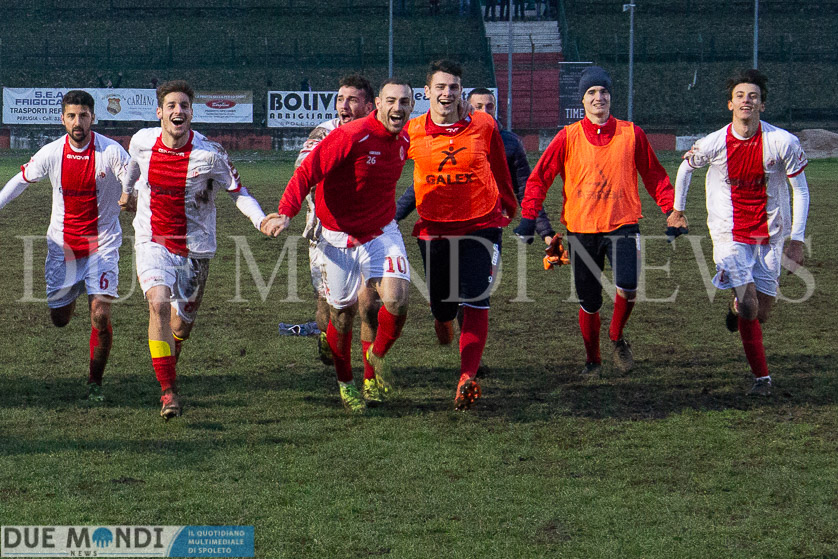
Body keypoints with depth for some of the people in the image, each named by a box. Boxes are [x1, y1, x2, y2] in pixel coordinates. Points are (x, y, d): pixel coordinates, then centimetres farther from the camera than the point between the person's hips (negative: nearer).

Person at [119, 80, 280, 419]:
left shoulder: (210, 154, -16)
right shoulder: (142, 142, -8)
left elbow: (237, 191, -5)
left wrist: (260, 220, -23)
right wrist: (127, 191, 36)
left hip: (194, 247, 0)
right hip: (152, 241, 0)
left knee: (181, 324, 10)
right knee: (158, 303, -25)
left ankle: (169, 360, 50)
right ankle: (169, 391, -19)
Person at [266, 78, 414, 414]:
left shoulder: (403, 141, 0)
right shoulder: (351, 137, -21)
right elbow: (307, 172, -22)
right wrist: (286, 213, -34)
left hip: (381, 232, 4)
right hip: (339, 236, -4)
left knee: (397, 298, -18)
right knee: (343, 314, 5)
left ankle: (378, 356, 10)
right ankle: (345, 383, 28)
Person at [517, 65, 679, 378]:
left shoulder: (631, 134, 3)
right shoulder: (568, 137, 2)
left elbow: (654, 176, 11)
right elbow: (539, 177, 4)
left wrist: (671, 210, 2)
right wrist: (529, 217, -5)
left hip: (622, 224, 0)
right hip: (582, 228, 0)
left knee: (628, 286, -23)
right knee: (589, 302, 4)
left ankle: (617, 337, 6)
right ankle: (592, 360, 28)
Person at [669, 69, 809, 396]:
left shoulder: (783, 143, -12)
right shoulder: (713, 144, -11)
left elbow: (801, 190, -2)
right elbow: (686, 168, 11)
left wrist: (797, 240, -7)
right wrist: (678, 209, 20)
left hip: (770, 234, 1)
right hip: (730, 234, -1)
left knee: (762, 313, 6)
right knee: (749, 307, -16)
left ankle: (737, 308, 44)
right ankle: (761, 377, 0)